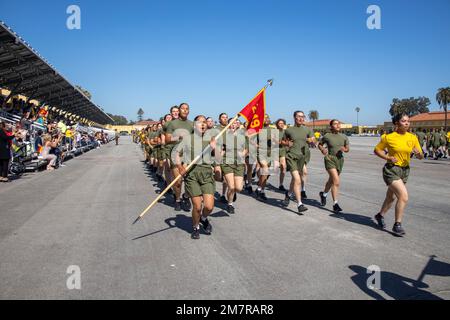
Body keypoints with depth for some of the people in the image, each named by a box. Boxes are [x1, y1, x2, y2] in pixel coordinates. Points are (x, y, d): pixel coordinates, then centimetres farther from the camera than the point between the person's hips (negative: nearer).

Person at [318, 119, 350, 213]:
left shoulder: (344, 137, 6)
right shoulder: (327, 136, -4)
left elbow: (348, 149, 11)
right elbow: (320, 144, 10)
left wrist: (344, 149, -11)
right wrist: (322, 149, -10)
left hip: (339, 159, 5)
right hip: (330, 159, -5)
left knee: (331, 180, 20)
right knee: (336, 181, -18)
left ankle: (323, 194, 47)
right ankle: (335, 204, -13)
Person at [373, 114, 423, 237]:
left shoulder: (413, 138, 1)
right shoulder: (389, 137, -10)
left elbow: (421, 157, 5)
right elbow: (377, 150, 0)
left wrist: (418, 153, -19)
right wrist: (388, 158, -15)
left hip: (405, 171, 6)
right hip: (391, 170, -6)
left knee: (391, 197, 18)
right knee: (404, 196, -18)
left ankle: (380, 216, 42)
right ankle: (397, 224, -5)